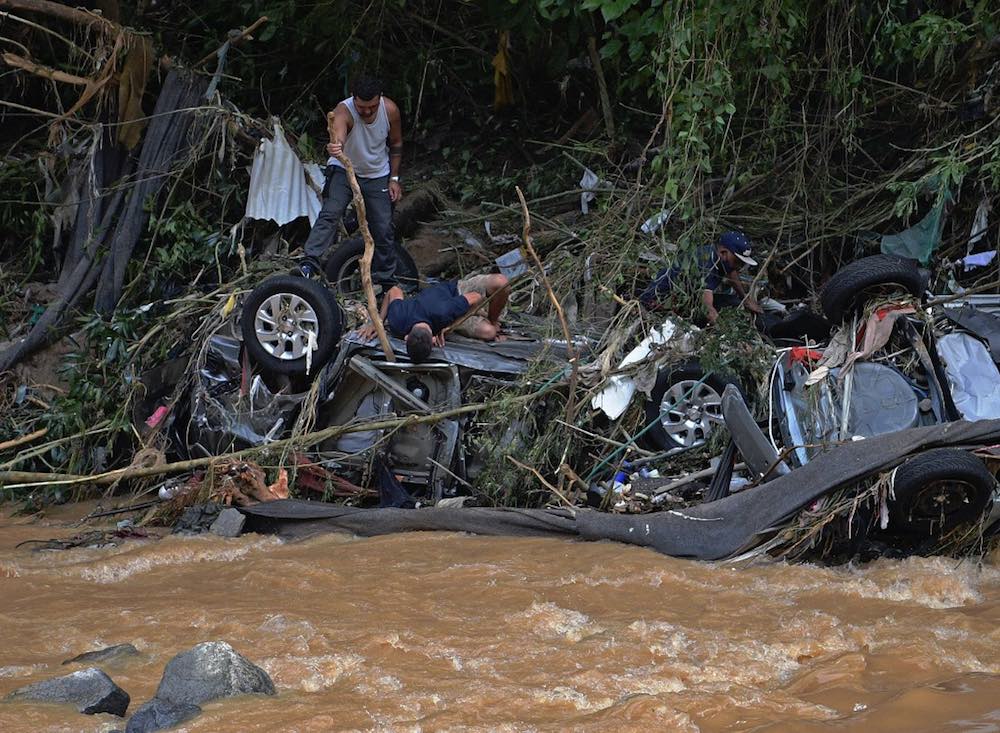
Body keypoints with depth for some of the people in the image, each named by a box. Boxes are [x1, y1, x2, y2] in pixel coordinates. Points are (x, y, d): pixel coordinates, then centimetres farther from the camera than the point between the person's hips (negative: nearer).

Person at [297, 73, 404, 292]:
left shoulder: (390, 110, -19)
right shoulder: (343, 112, -31)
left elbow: (396, 144, -1)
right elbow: (337, 135, -54)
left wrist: (394, 178, 0)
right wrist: (334, 147, -78)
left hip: (377, 176, 3)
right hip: (344, 170, -3)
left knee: (383, 229, 3)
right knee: (330, 214, -25)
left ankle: (387, 282, 16)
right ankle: (310, 262, -33)